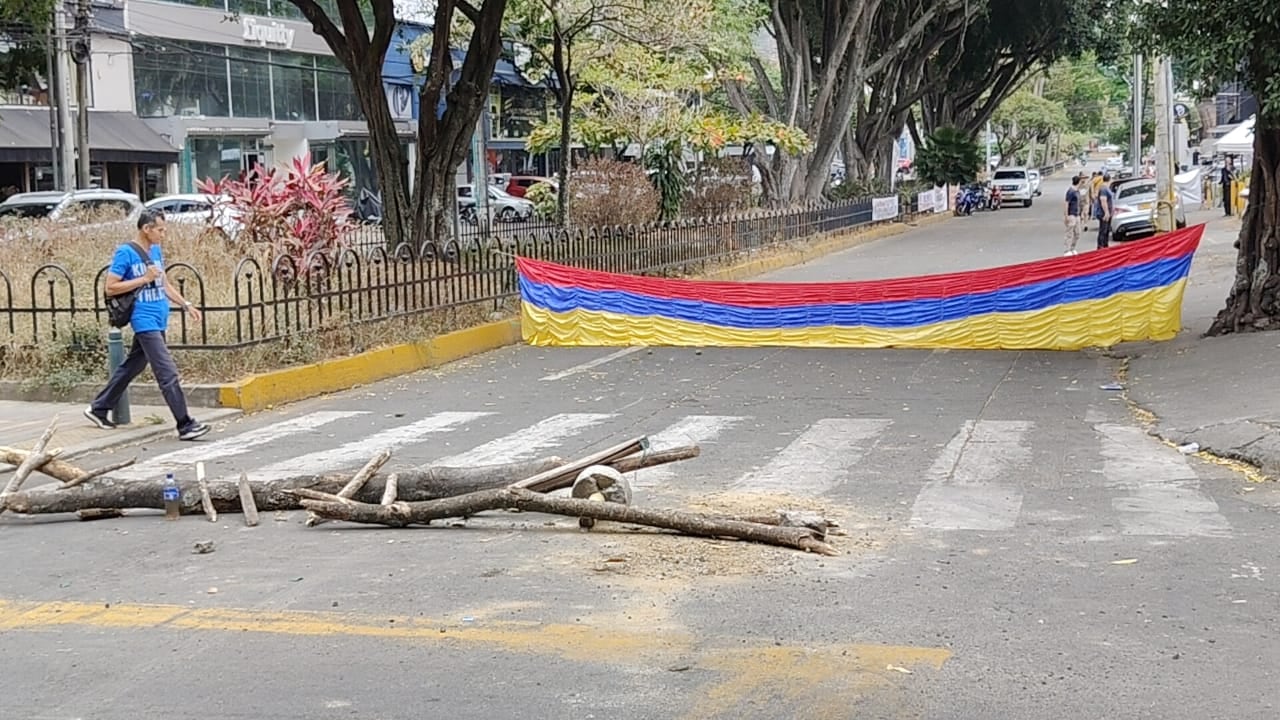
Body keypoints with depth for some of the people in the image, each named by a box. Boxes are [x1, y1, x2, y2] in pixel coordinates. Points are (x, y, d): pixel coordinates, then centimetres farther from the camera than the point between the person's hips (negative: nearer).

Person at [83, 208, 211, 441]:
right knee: (168, 373, -11)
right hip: (145, 321, -9)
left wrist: (186, 304, 15)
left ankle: (98, 409, 30)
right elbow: (111, 287, -12)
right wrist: (145, 278, -17)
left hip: (159, 321, 9)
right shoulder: (125, 253, -11)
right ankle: (185, 425, -11)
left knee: (131, 367, 17)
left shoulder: (157, 250, 13)